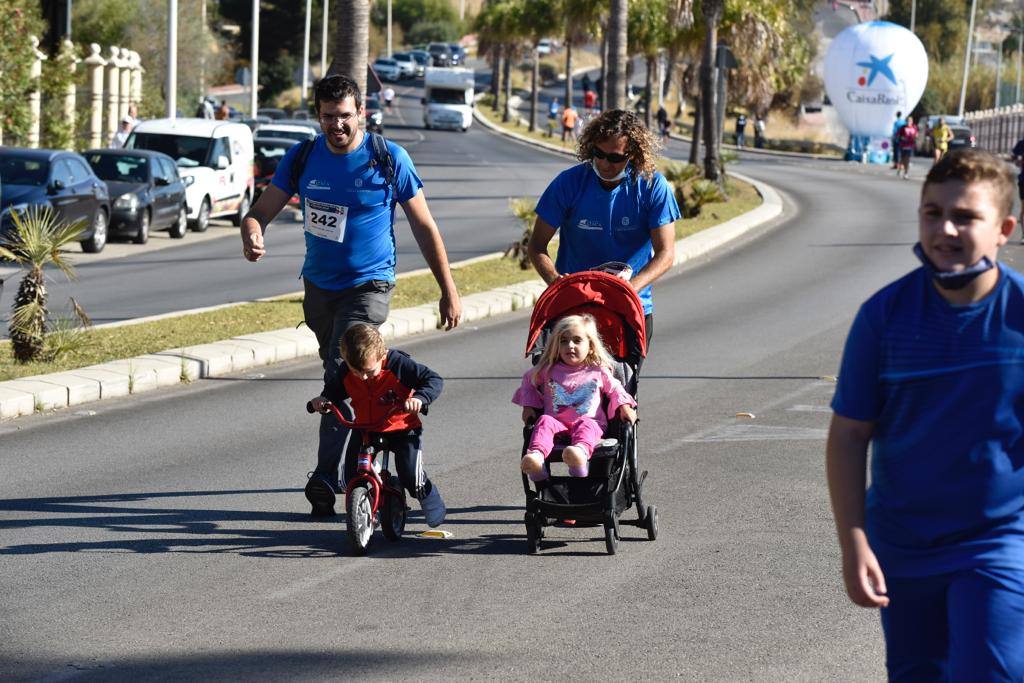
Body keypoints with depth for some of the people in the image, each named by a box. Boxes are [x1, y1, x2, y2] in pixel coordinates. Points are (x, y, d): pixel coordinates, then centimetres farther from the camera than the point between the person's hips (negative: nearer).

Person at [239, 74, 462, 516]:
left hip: (368, 286, -5)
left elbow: (423, 226, -2)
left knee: (343, 375, -20)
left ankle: (326, 475, -21)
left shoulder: (389, 159, -8)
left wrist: (448, 292, -2)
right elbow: (262, 210, -1)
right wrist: (252, 236, -26)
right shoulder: (303, 157, 0)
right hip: (318, 285, 5)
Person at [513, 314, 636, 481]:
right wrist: (528, 406, 19)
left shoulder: (599, 372, 12)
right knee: (545, 421, -32)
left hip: (590, 423, -1)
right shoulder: (548, 371, 15)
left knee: (585, 426, -37)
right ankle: (536, 455, -62)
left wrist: (624, 406, 7)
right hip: (557, 422, 1)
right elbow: (529, 381, 32)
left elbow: (614, 389, 26)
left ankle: (581, 452, -72)